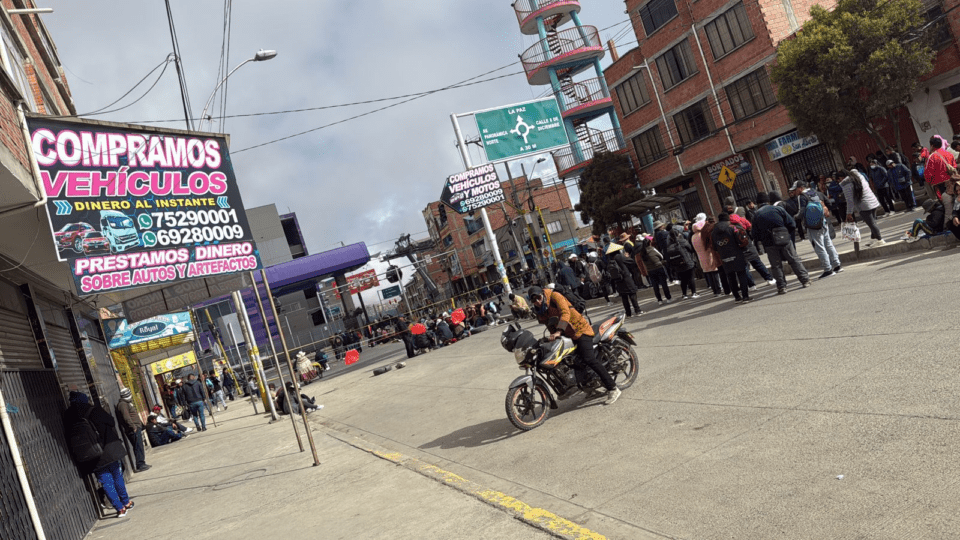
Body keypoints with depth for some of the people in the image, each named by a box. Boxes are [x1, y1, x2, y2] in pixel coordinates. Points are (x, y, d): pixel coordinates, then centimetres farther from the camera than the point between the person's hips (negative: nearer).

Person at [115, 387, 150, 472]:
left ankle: (141, 464, 18)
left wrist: (141, 424, 23)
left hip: (136, 428, 10)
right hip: (133, 430, -10)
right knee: (138, 447, -9)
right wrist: (133, 427, -22)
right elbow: (126, 418, -23)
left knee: (139, 447, 13)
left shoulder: (127, 403, 19)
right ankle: (140, 465, -7)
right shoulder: (123, 404, -14)